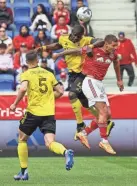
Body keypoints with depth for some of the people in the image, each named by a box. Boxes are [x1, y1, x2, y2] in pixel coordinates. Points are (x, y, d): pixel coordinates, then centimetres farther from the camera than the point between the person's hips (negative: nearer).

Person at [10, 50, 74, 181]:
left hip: (33, 112, -3)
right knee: (50, 143, -6)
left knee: (22, 139, 17)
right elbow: (60, 92, 14)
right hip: (49, 113, 3)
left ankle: (23, 172, 16)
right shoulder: (48, 74, 13)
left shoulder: (27, 74, -1)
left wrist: (15, 104, -8)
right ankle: (66, 152, -39)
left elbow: (23, 88, -20)